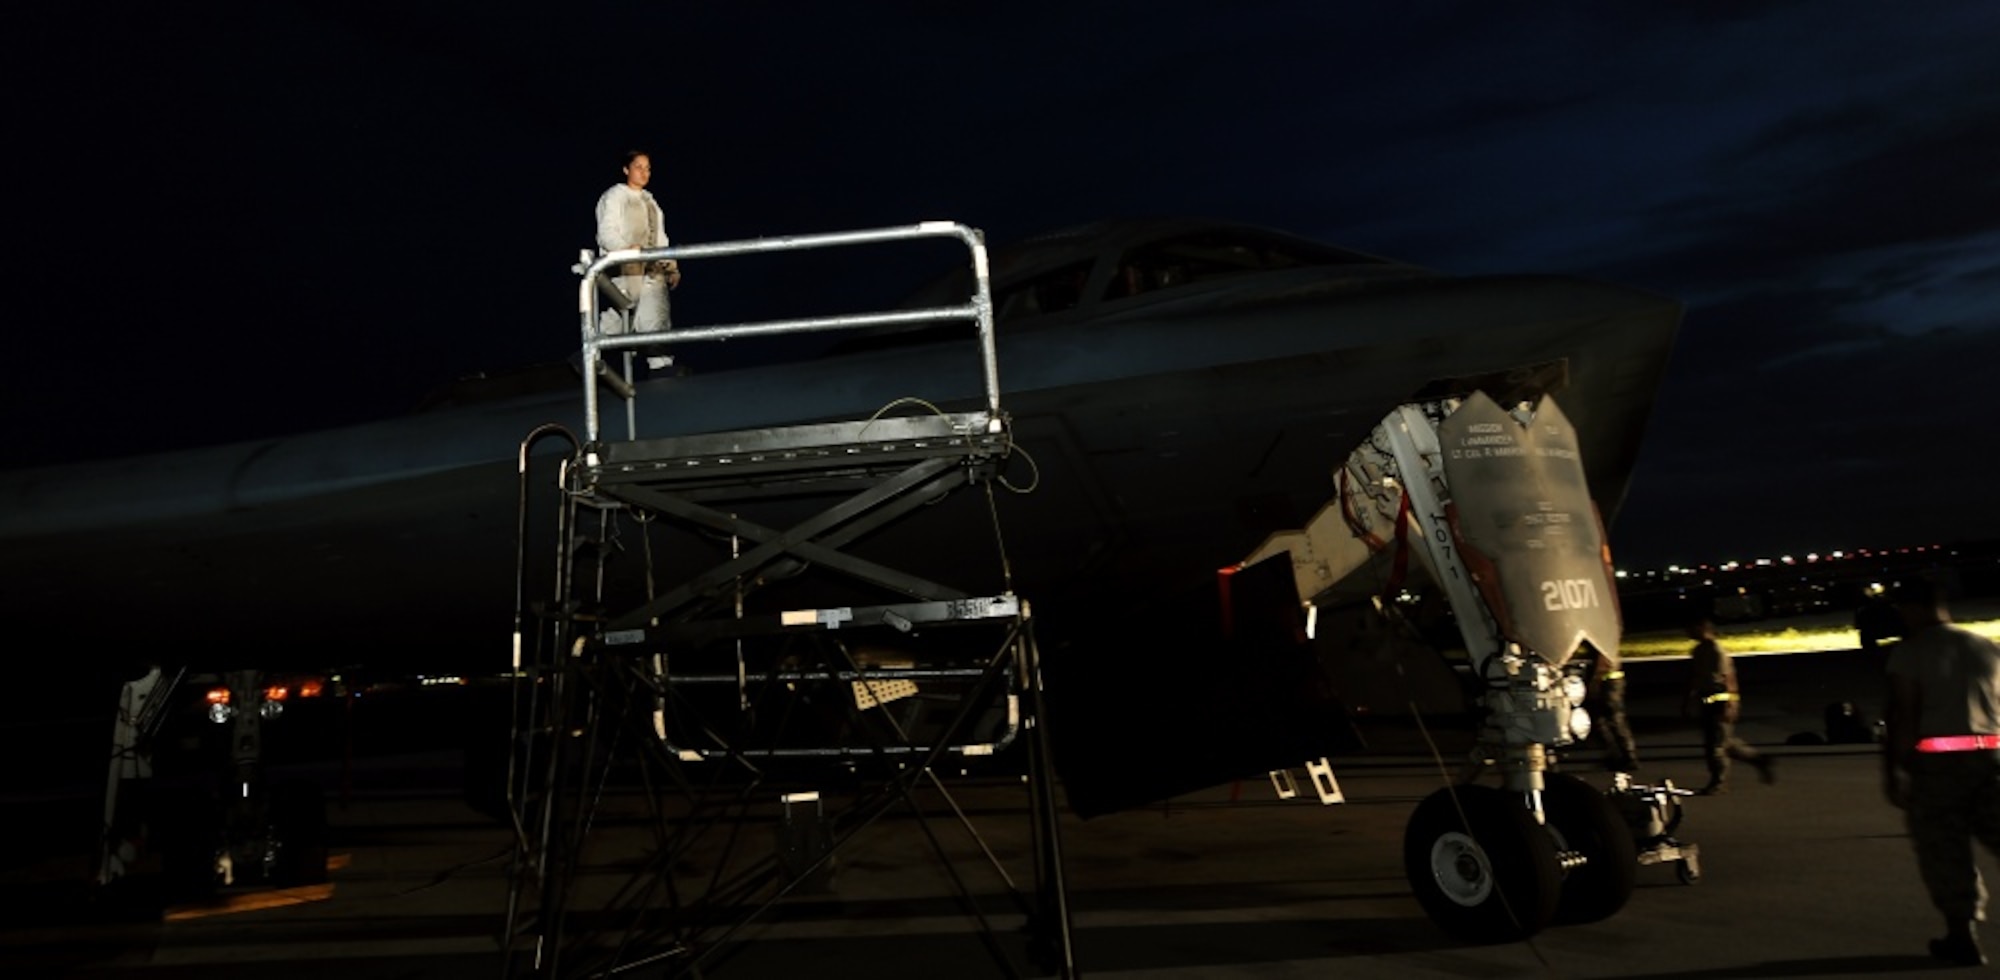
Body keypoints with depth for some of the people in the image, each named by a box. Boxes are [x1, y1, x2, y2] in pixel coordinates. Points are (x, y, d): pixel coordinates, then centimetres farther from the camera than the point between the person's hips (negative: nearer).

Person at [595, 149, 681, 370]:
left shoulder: (650, 200, 23)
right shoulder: (614, 196, 2)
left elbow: (660, 238, 24)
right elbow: (606, 233, -10)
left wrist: (671, 267, 14)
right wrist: (627, 249, -28)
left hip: (652, 270, 6)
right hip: (624, 269, -6)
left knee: (657, 318, -3)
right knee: (618, 318, -12)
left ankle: (662, 365, -6)